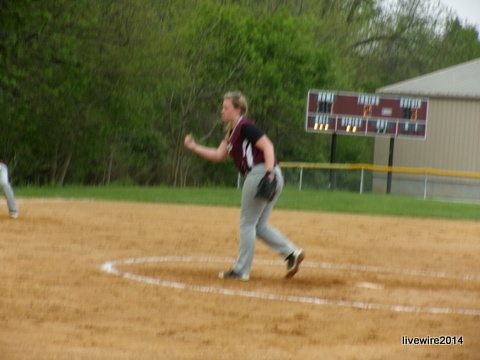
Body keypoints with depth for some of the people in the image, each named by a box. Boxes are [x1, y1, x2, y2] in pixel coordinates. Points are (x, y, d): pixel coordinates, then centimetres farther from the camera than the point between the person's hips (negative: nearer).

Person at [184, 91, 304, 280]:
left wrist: (269, 172, -28)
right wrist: (194, 147, 12)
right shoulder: (232, 132, 21)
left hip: (260, 173, -10)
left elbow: (267, 146, -18)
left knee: (248, 223, -1)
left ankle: (241, 270, 4)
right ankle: (291, 252, 2)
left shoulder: (245, 127, -9)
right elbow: (218, 155, 19)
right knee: (259, 226, 13)